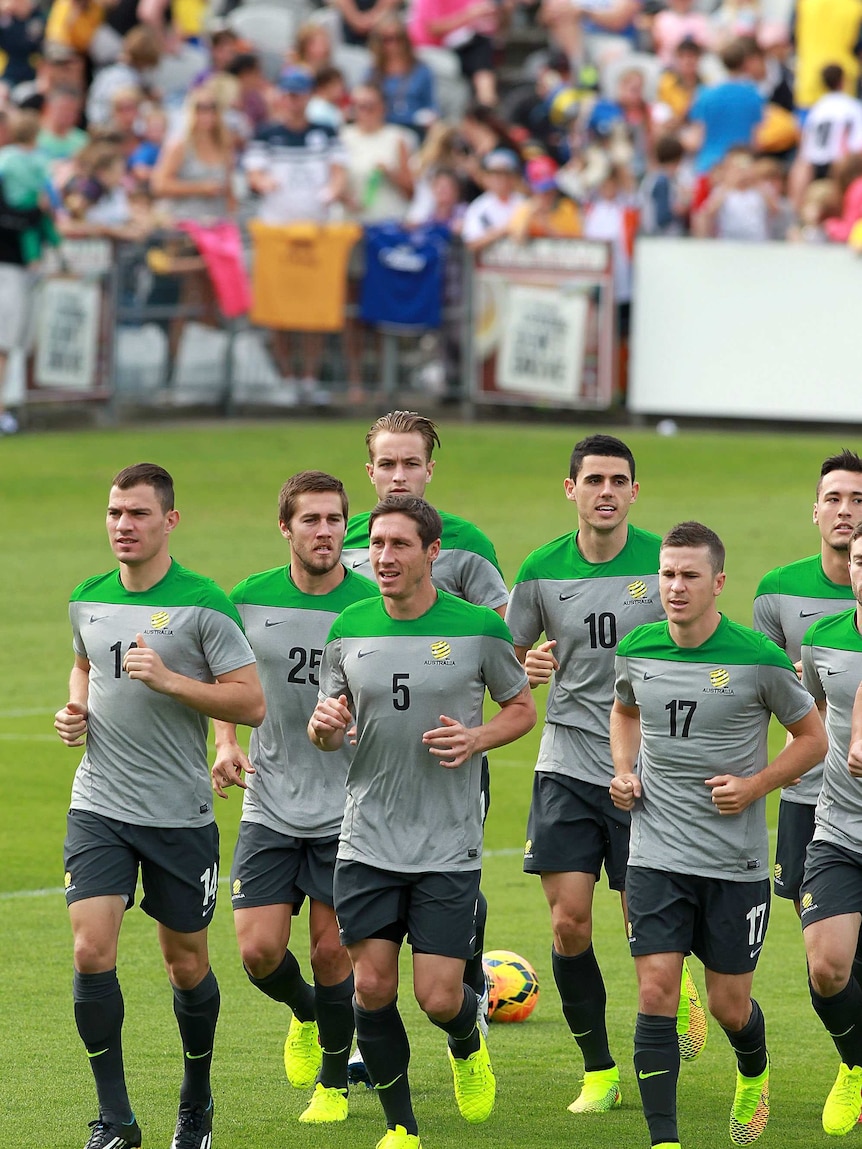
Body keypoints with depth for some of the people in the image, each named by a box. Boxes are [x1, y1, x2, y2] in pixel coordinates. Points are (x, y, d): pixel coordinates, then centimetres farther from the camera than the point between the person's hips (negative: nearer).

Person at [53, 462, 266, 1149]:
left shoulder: (203, 604, -10)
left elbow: (252, 704, -12)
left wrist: (168, 680, -22)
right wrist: (76, 709, 6)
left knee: (186, 964, 9)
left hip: (181, 815, -3)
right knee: (92, 951, -12)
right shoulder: (88, 600, 6)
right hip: (99, 808, 3)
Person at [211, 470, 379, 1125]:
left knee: (333, 953, 0)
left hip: (347, 809, -2)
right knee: (260, 951, -5)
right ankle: (304, 1013, 29)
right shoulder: (249, 600, -1)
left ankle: (334, 1083, 21)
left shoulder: (373, 605, -8)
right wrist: (227, 744, 0)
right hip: (269, 805, 2)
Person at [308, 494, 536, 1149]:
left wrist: (476, 739, -13)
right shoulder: (349, 629, 2)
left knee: (439, 999, -6)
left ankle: (468, 1046, 30)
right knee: (372, 989, 0)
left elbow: (522, 709, 7)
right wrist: (324, 726, -12)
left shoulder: (478, 629, -6)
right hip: (368, 842, 3)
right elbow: (329, 730, 12)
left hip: (449, 848, -3)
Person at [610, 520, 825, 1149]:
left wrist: (753, 786, -12)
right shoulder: (636, 650, -1)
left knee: (730, 1006, 8)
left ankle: (755, 1075, 43)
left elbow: (812, 738, 1)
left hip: (737, 861, -2)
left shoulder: (759, 658, -11)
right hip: (657, 855, 2)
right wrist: (625, 771, 6)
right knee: (656, 994, -10)